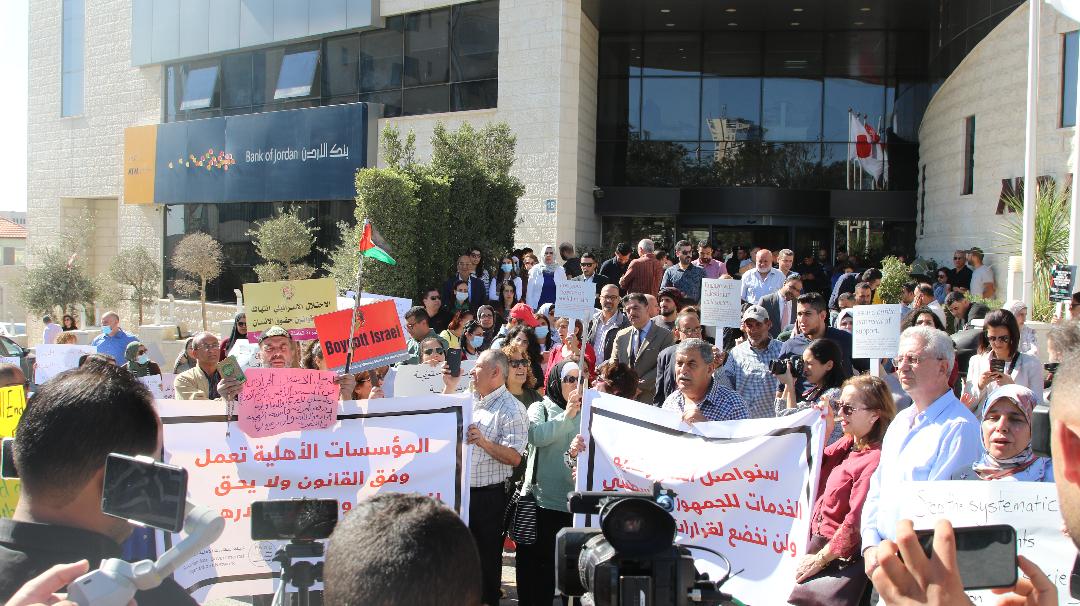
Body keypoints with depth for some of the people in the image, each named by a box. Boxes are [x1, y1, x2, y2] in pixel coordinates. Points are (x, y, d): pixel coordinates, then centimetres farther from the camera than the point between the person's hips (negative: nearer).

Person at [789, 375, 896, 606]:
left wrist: (820, 559, -15)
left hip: (843, 559, -8)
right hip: (816, 541, 8)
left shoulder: (875, 459, -23)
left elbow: (856, 523, -23)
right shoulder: (844, 444, 6)